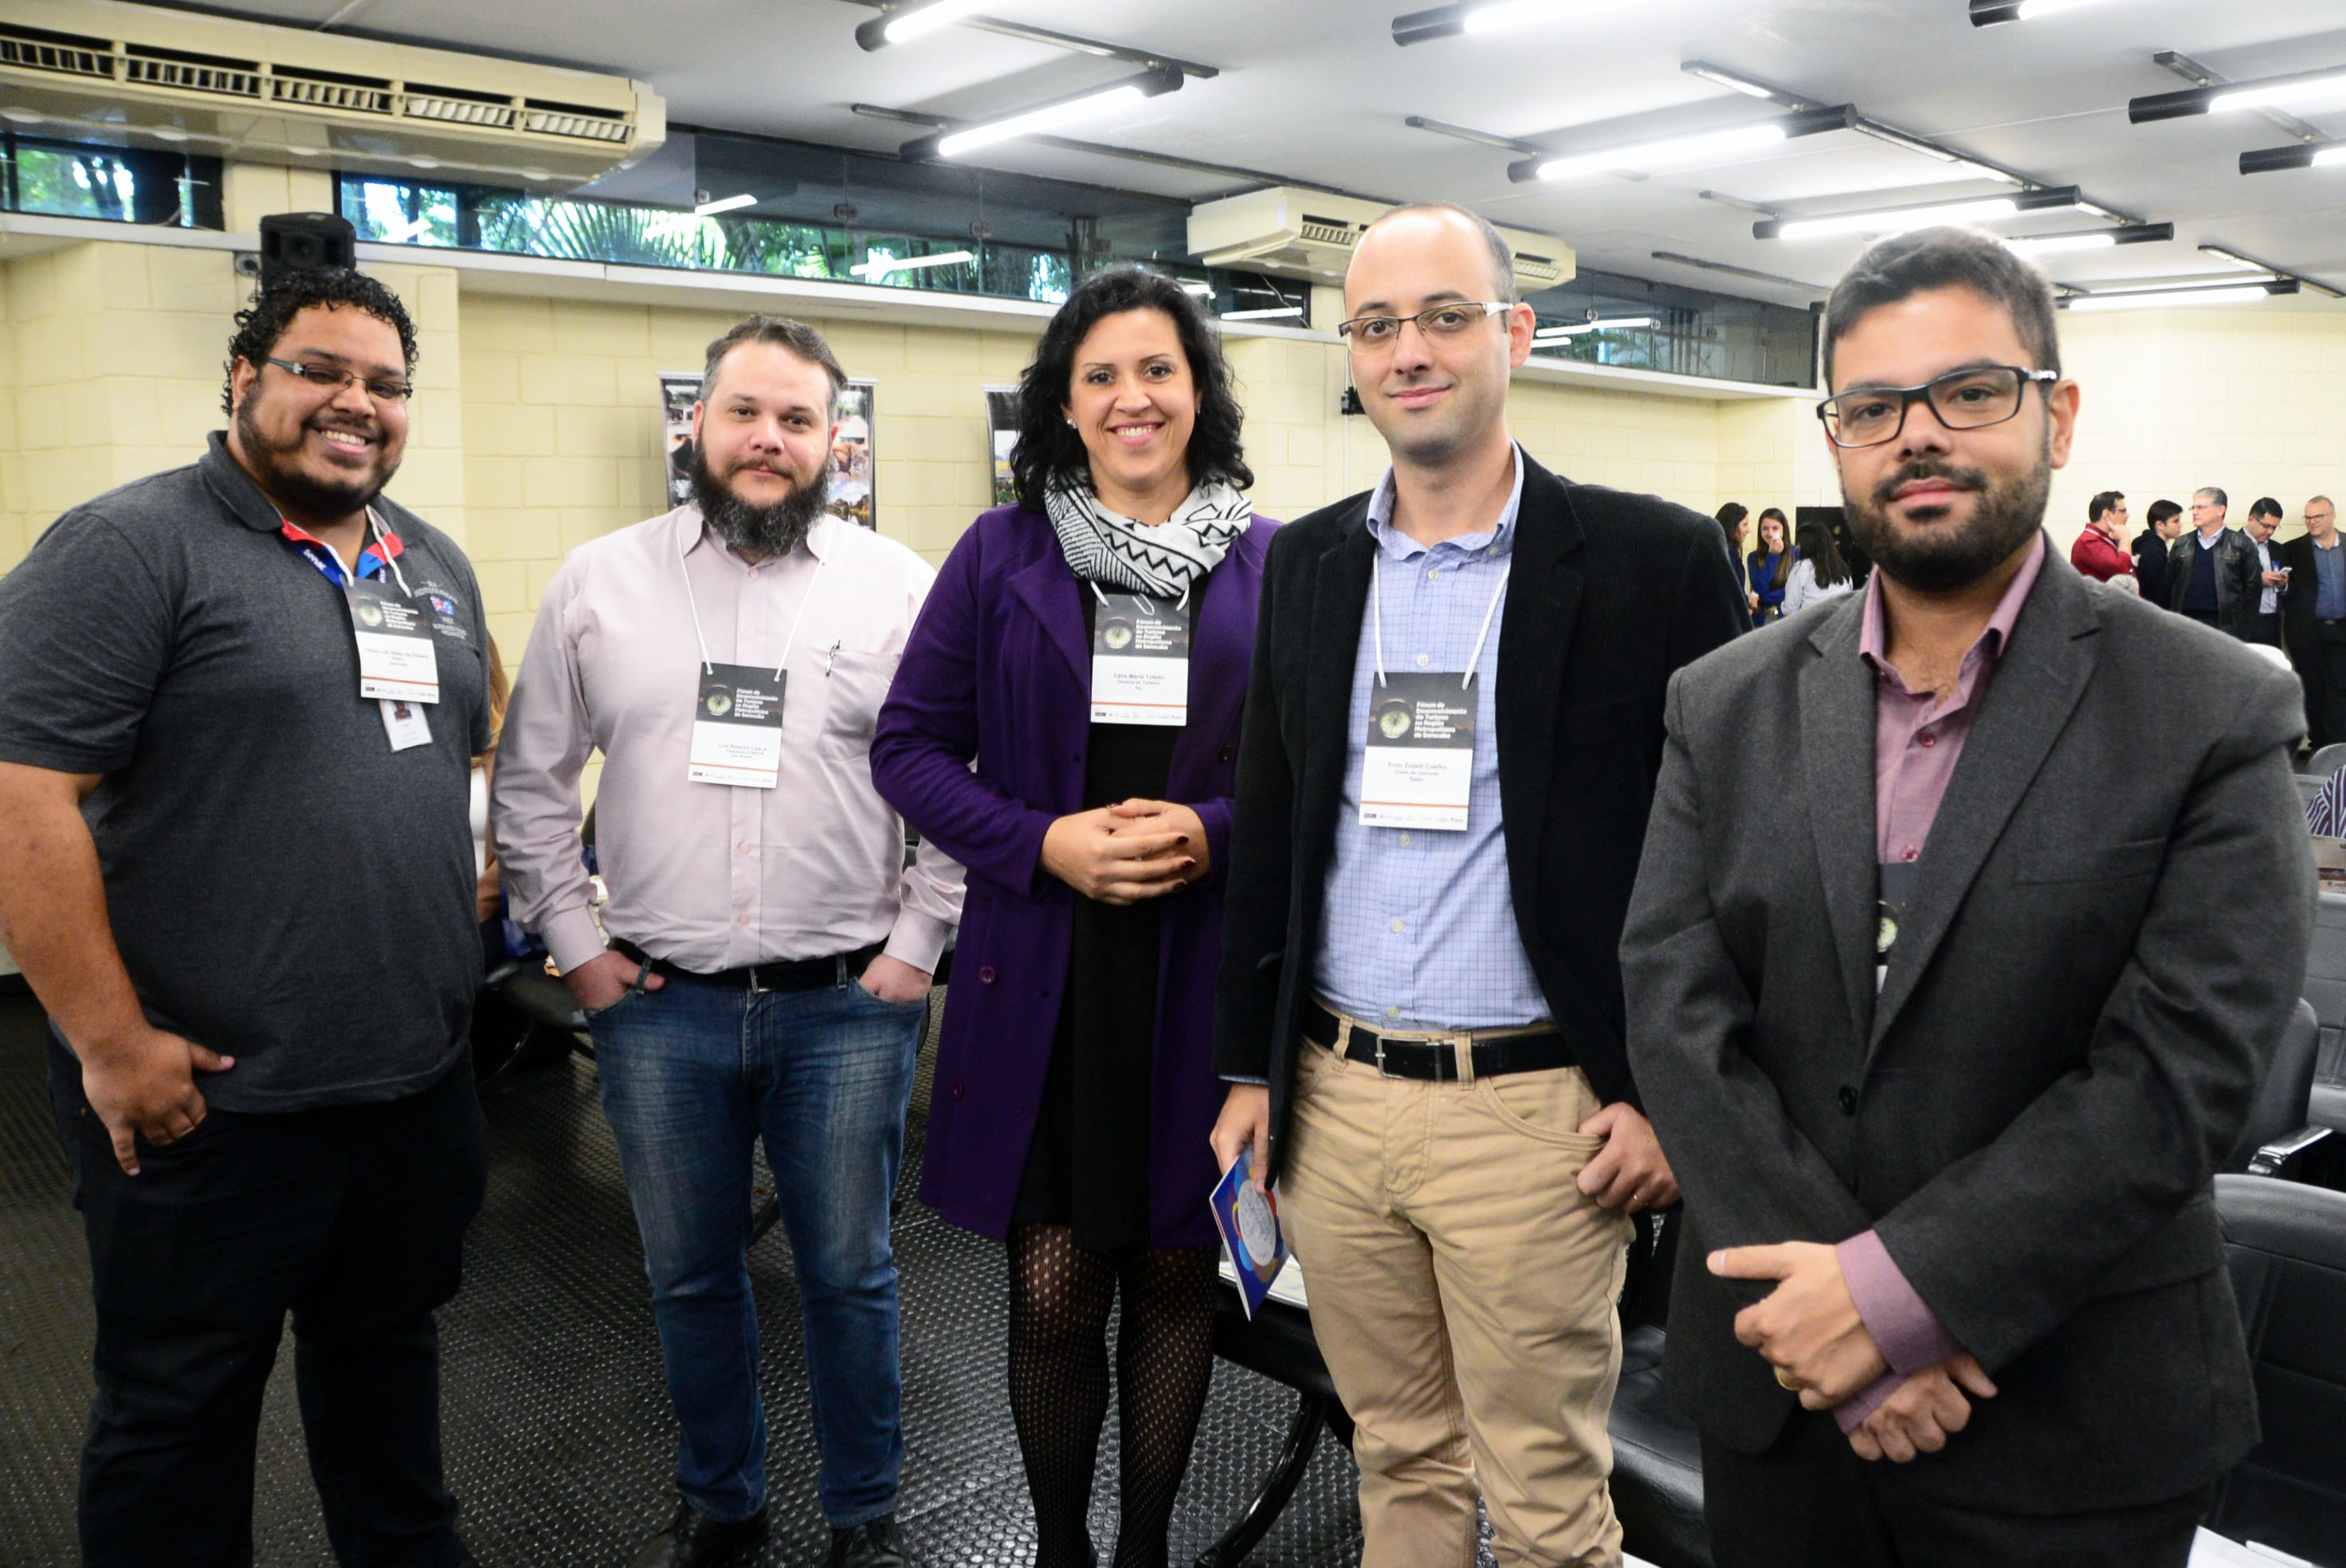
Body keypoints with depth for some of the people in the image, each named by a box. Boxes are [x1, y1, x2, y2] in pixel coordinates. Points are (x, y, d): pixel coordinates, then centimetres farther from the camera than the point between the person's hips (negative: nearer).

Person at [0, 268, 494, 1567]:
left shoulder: (436, 567, 11)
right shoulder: (128, 548, -11)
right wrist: (113, 1047, -17)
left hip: (420, 1082, 7)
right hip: (210, 1101, -6)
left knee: (387, 1356, 23)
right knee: (180, 1412, 11)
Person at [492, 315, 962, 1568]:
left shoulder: (899, 586, -1)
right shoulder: (600, 583, 3)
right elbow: (529, 784, 9)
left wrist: (916, 947, -4)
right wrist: (573, 944, 3)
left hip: (847, 1007, -2)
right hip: (658, 1005, 2)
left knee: (848, 1275, 11)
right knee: (689, 1276, 17)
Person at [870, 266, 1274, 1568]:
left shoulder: (1272, 564, 3)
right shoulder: (1002, 554, 3)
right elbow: (908, 745, 2)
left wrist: (1214, 831, -14)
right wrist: (1044, 842, -12)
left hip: (1204, 971, 1)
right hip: (1044, 973, 0)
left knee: (1173, 1271, 13)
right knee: (1053, 1291, 5)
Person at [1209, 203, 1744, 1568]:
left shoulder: (1654, 561, -6)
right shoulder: (1306, 564, 8)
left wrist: (1671, 1095, -8)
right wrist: (1252, 1069, 11)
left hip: (1531, 1113, -4)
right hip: (1333, 1102, 4)